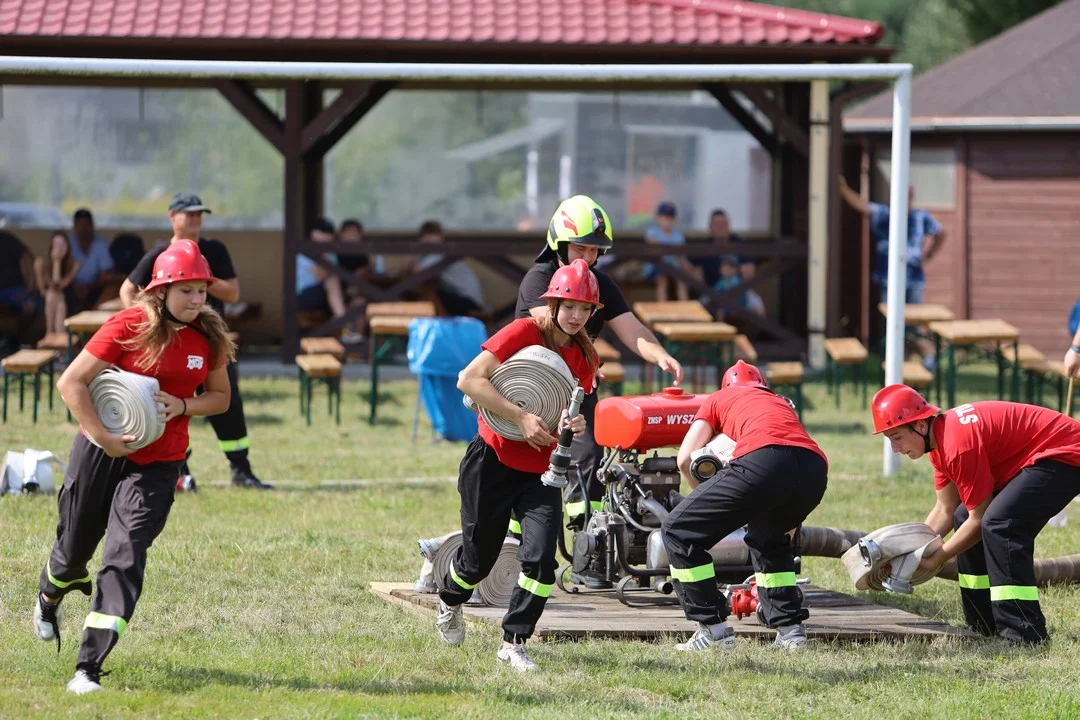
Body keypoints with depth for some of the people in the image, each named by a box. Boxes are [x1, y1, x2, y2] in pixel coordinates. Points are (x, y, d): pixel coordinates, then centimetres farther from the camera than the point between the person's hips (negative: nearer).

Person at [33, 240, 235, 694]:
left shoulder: (208, 337, -1)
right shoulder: (131, 326, -15)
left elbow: (220, 397, 11)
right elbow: (71, 382, -16)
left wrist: (182, 406, -11)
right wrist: (104, 438, -23)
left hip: (158, 464, 2)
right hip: (101, 451, -2)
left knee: (125, 557, -13)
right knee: (75, 547, 14)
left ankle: (88, 668, -13)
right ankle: (49, 599, 52)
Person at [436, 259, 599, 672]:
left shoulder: (585, 358, 3)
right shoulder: (524, 333, -14)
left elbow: (572, 410, 10)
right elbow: (469, 380, -23)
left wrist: (575, 426, -16)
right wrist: (521, 418, -28)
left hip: (540, 471, 4)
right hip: (493, 461, -4)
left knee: (541, 557, -15)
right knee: (479, 556, 10)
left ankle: (514, 642, -2)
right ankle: (450, 601, 44)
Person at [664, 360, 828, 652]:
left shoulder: (719, 399, 31)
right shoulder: (780, 402, 41)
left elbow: (685, 459, 21)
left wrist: (707, 498, 40)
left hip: (764, 460, -5)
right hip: (815, 467, 5)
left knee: (679, 532, 10)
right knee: (768, 538, 36)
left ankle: (714, 629, 7)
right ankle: (790, 629, 27)